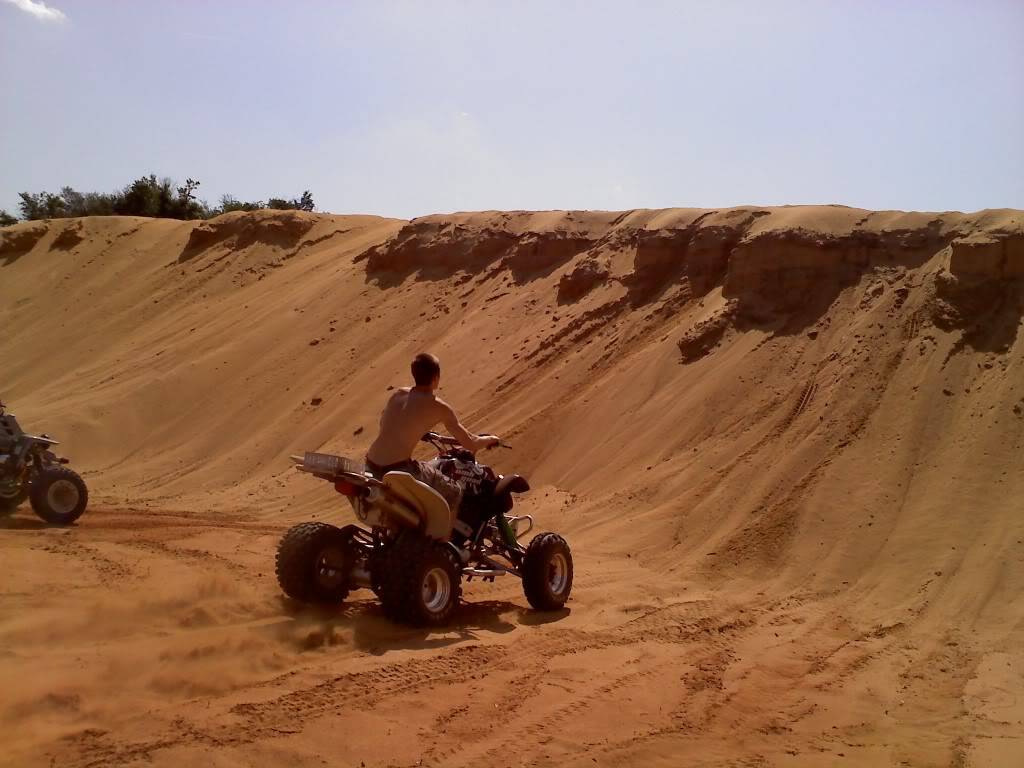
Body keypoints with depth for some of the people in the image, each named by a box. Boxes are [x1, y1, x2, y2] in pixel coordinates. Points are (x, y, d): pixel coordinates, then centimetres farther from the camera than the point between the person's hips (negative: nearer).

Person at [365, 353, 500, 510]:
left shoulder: (398, 394, 11)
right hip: (398, 470, -7)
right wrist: (490, 439, 20)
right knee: (454, 493, 10)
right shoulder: (439, 408, -5)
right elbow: (471, 444, -1)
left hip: (370, 465, 7)